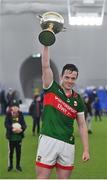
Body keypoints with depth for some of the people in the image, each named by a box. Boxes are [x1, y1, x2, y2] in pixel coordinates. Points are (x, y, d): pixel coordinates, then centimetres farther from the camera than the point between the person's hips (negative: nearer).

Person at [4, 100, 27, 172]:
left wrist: (22, 129, -23)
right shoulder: (8, 115, -6)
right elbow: (6, 124, -14)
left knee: (18, 151, 9)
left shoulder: (20, 115, -1)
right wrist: (12, 128, -29)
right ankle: (10, 165, 21)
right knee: (11, 151, 6)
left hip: (19, 136, 2)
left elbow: (24, 124, -3)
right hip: (11, 137, -2)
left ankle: (18, 165, 23)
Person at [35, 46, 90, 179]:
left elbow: (82, 125, 12)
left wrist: (86, 149, 6)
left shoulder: (77, 100, 11)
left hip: (68, 143, 3)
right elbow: (45, 66, -8)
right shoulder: (51, 89, 3)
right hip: (48, 140, -3)